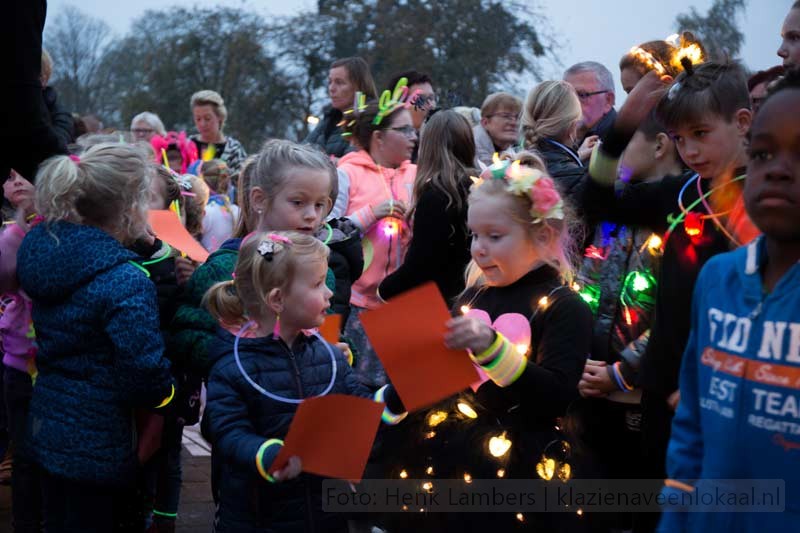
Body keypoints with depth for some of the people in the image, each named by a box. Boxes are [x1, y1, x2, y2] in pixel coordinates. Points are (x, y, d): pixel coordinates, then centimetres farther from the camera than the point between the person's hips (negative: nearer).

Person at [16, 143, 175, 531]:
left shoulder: (46, 249, 0)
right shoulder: (126, 283, -24)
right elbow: (146, 375, -25)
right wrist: (167, 393, -1)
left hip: (46, 425, 8)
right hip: (98, 447, -8)